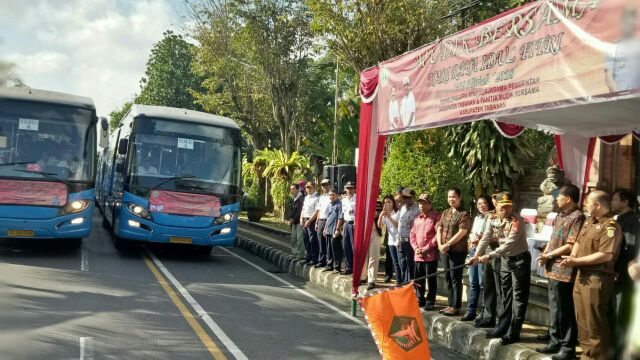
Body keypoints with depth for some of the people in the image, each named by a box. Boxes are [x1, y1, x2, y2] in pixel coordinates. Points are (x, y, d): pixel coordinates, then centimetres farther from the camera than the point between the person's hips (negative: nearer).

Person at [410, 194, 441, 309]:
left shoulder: (436, 217, -5)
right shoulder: (417, 218, 15)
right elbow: (412, 234, 14)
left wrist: (426, 249, -15)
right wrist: (416, 248, -2)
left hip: (430, 254, -6)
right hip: (418, 255, 6)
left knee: (431, 279, 0)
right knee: (418, 279, 12)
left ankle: (430, 302, 8)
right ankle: (420, 300, 24)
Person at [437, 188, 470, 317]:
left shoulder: (464, 214, -9)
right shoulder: (446, 213, 14)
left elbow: (462, 233, -17)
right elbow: (439, 229, 11)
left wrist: (447, 245, -15)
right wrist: (440, 245, -4)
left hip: (458, 251, -8)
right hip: (445, 251, 8)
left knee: (456, 279, -3)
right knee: (448, 278, 12)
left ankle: (456, 307, 3)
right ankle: (451, 304, 22)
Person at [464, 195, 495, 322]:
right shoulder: (477, 218, 19)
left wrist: (481, 239, -21)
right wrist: (472, 238, 1)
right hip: (473, 250, 8)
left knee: (482, 283, -5)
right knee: (473, 282, 11)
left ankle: (483, 312, 2)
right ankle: (471, 311, 17)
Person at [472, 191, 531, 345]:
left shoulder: (517, 220, -21)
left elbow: (509, 244, -29)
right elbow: (485, 239, -3)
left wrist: (490, 256, -34)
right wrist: (477, 255, -19)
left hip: (520, 259, -7)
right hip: (505, 260, 7)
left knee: (518, 297, -3)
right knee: (506, 295, 16)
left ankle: (513, 333, 0)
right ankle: (502, 327, 26)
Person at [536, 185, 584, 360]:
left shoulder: (577, 217, -14)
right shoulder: (559, 216, 15)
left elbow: (571, 246, -19)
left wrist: (549, 255, -12)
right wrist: (544, 255, 3)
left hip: (565, 271, -9)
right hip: (553, 269, 9)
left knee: (565, 311, -1)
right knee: (554, 309, 17)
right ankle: (555, 341, 28)